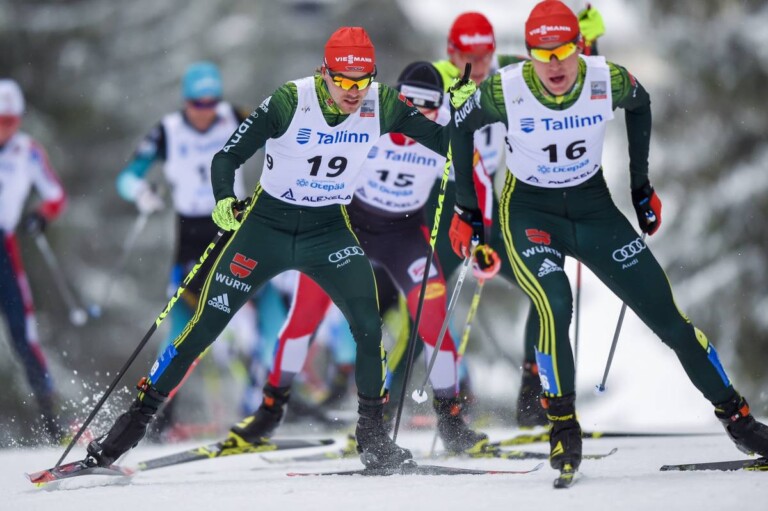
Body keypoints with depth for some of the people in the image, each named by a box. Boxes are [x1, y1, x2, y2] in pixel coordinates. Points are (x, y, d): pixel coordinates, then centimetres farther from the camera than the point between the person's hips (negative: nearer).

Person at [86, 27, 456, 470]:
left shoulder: (382, 105, -13)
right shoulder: (290, 102, -21)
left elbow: (440, 138, -1)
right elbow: (228, 155, -18)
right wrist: (224, 201, -36)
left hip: (331, 230, 2)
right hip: (268, 223, -2)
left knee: (369, 325, -16)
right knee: (205, 325, -2)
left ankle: (373, 433, 0)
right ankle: (139, 417, 9)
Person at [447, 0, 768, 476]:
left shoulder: (608, 81, -20)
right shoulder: (505, 91, -24)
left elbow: (640, 104, 5)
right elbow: (461, 124, -3)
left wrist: (641, 185, 9)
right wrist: (466, 208, 0)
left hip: (593, 206, 2)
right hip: (530, 212, -2)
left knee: (664, 309, -1)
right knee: (555, 305, -29)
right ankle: (563, 424, -8)